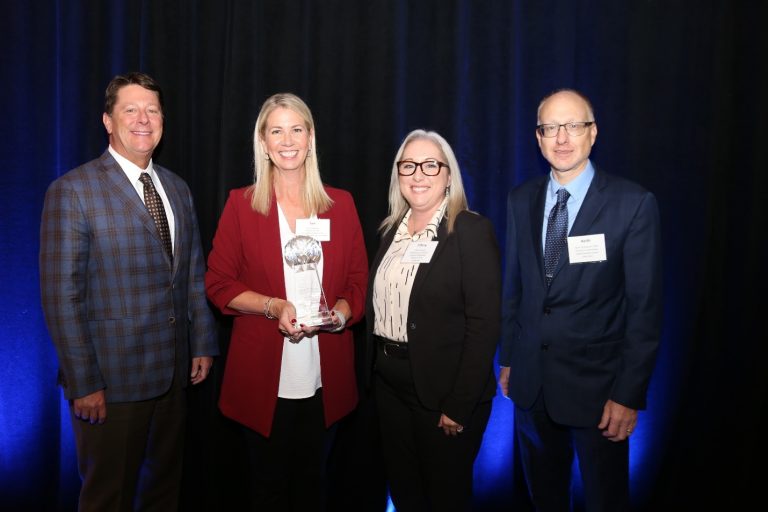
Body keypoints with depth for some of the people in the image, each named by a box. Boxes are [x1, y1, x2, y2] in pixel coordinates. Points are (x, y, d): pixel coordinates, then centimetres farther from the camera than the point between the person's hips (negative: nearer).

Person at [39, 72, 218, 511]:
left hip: (174, 375, 6)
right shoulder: (72, 191, -10)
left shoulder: (177, 188, 9)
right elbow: (62, 296, -13)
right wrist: (84, 383, -15)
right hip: (112, 379, -5)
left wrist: (203, 344, 8)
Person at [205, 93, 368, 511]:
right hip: (263, 375, -1)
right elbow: (218, 283, -1)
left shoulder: (340, 204, 4)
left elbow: (359, 281, 6)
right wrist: (274, 307, -17)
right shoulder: (241, 203, 0)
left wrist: (340, 312, -15)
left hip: (324, 376, 2)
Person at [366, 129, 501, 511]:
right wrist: (373, 373, 3)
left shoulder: (472, 231, -12)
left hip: (443, 393, -5)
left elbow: (484, 324, -17)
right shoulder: (390, 230, 7)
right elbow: (377, 308, 9)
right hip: (389, 387, 6)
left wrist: (459, 406, -19)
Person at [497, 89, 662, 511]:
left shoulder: (634, 204, -11)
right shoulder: (521, 200, 3)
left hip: (598, 385, -4)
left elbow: (645, 306, -11)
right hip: (531, 381, 4)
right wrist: (507, 359, 10)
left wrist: (630, 394, -13)